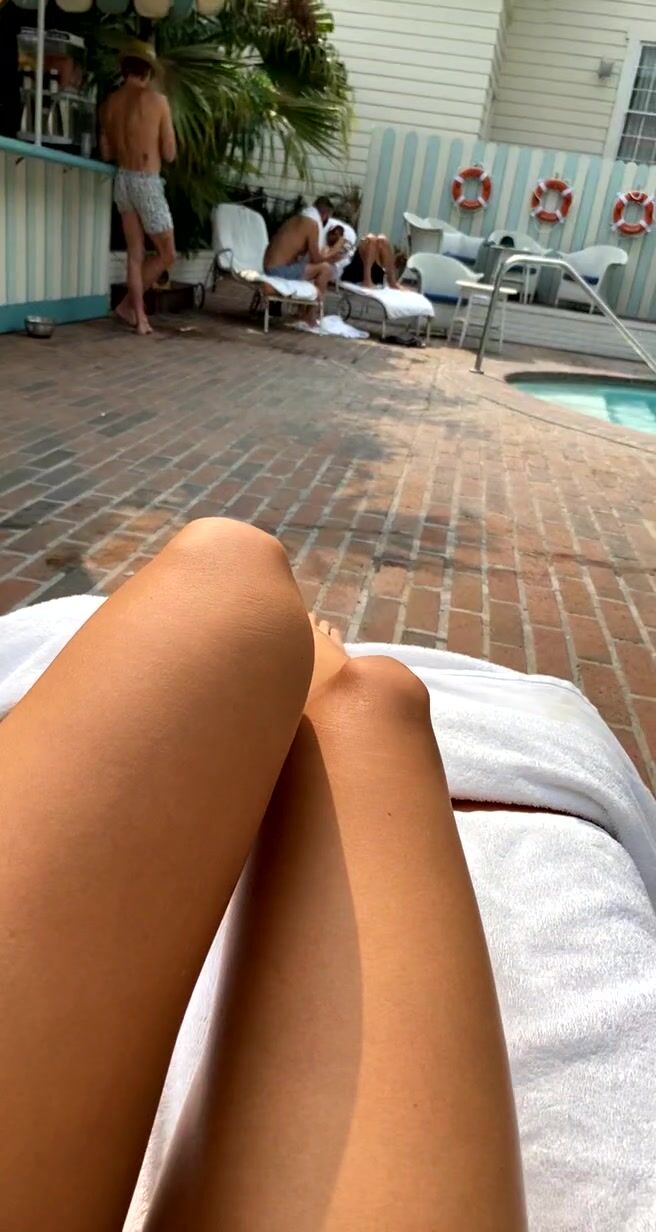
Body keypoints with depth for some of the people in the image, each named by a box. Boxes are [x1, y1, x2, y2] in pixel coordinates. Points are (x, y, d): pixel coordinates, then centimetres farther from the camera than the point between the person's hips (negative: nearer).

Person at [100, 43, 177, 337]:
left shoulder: (110, 101, 7)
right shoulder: (156, 100, -8)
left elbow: (106, 153, 12)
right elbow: (169, 154, -6)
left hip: (122, 180, 6)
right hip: (147, 182, -6)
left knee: (135, 253, 10)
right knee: (166, 253, 5)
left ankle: (139, 316, 9)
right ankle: (129, 303, 3)